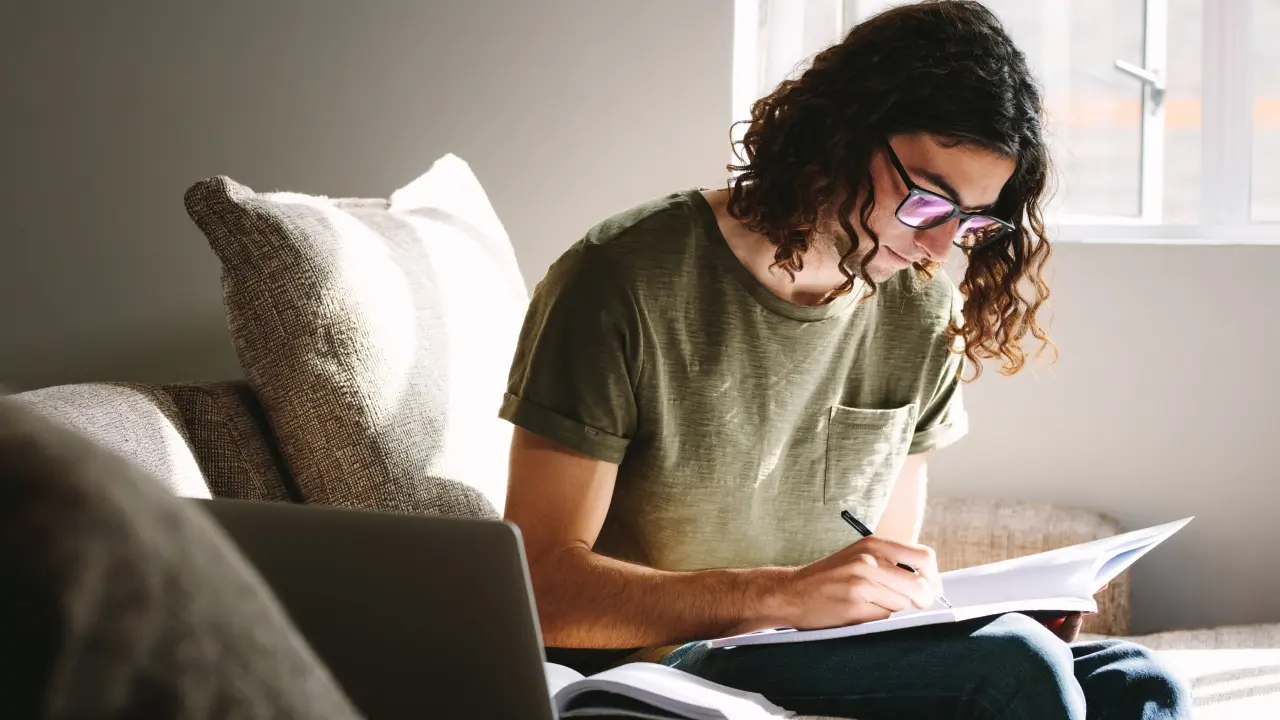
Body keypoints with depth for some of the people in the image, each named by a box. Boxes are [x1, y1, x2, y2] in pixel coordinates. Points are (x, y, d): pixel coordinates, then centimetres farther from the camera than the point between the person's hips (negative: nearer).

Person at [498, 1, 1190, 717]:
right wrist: (782, 595, -27)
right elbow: (542, 583, -16)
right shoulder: (625, 281, -11)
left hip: (837, 659, 6)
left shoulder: (927, 315, 7)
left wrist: (915, 591, -10)